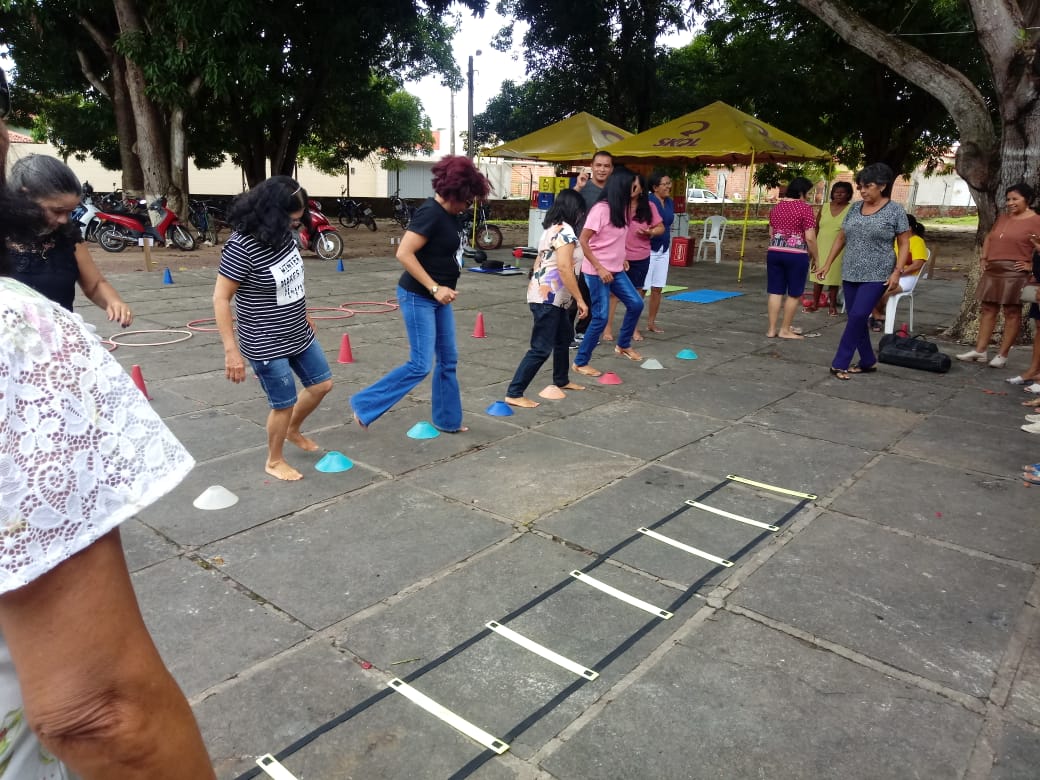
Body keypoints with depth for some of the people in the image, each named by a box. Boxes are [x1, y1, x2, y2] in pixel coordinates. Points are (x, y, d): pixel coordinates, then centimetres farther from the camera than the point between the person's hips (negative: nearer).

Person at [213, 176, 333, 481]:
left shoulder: (283, 233, -3)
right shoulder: (242, 246, -26)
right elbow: (220, 298, -22)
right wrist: (231, 350, -24)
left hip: (299, 334, 8)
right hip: (266, 344, -8)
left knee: (321, 384, 18)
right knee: (284, 404, 5)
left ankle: (293, 430, 44)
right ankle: (274, 461, 30)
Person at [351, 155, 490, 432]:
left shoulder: (446, 214, 9)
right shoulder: (430, 213, -19)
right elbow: (404, 254, -26)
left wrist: (445, 287, 9)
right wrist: (434, 288, -23)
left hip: (437, 297, 10)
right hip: (418, 297, -9)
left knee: (448, 360, 12)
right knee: (421, 365, -7)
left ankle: (447, 420, 24)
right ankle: (364, 405, 6)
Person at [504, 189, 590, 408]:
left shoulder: (551, 228, 14)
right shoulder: (565, 231, -16)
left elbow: (540, 262, 18)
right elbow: (564, 268, -25)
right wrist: (580, 300, -22)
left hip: (547, 296, 10)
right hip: (548, 298, -10)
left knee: (564, 337, 25)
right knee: (541, 349, -9)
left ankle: (561, 381, 41)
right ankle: (514, 394, -9)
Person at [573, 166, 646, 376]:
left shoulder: (622, 207, 7)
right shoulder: (601, 209, -18)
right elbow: (583, 241, -20)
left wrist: (621, 258, 7)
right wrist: (599, 268, -21)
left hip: (615, 270, 9)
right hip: (597, 272, -9)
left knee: (636, 304, 12)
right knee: (601, 317, -6)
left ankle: (623, 345, 33)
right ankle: (580, 362, 7)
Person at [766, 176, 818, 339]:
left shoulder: (776, 207, 11)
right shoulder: (805, 208, -9)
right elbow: (810, 238, -11)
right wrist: (815, 256, 0)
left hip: (774, 252, 6)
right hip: (796, 255, -6)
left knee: (775, 292, 8)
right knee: (794, 294, 5)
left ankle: (772, 329, 10)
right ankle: (785, 330, 10)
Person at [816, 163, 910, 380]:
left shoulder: (895, 211, -4)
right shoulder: (855, 208, 8)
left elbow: (904, 244, -3)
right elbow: (841, 238, 15)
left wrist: (897, 272, -13)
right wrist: (827, 264, 11)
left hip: (876, 276, -5)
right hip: (850, 274, 5)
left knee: (858, 316, -14)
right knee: (856, 319, 8)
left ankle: (839, 364, -9)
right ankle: (868, 362, 22)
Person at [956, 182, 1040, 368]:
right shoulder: (1003, 218, 16)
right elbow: (989, 238, 27)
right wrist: (984, 258, 16)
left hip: (1015, 273, -7)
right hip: (993, 270, 7)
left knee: (1012, 312, -1)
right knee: (988, 309, 7)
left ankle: (1002, 354, 1)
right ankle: (980, 350, 10)